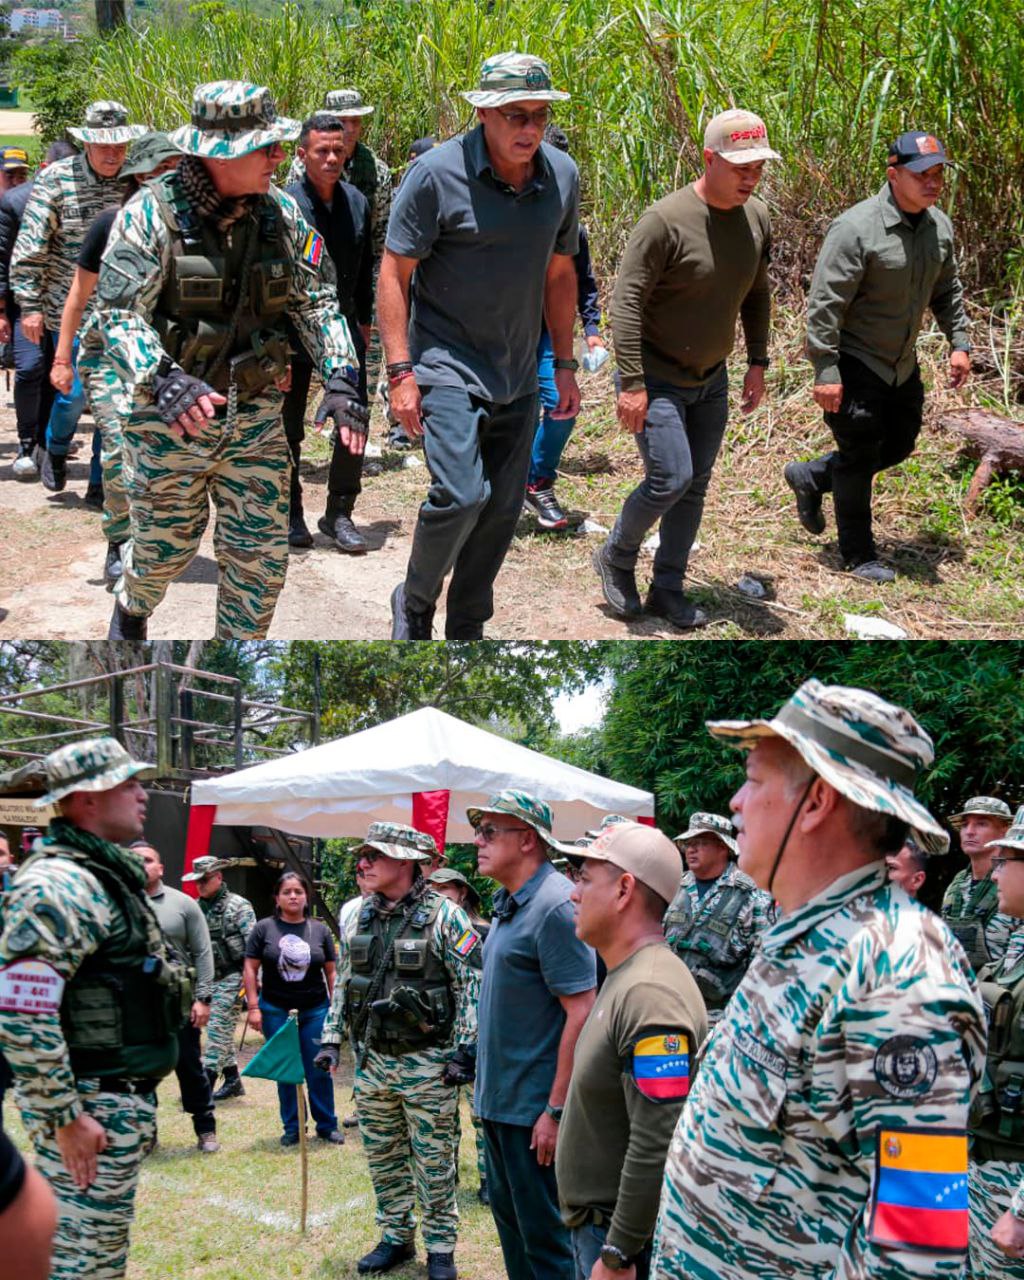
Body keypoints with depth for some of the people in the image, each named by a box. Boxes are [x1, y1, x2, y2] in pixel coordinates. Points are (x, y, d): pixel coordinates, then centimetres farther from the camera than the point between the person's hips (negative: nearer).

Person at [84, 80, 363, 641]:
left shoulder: (280, 213, 0)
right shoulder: (152, 214, -15)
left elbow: (316, 300, 6)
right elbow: (117, 313, -19)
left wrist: (339, 376, -10)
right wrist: (162, 379, -36)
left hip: (256, 419, 4)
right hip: (169, 420, -3)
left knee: (261, 557, 3)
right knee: (164, 548, 11)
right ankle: (131, 607, 45)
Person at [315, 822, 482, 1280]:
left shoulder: (444, 916, -12)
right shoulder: (359, 918, 7)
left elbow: (472, 985, -11)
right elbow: (342, 983, 18)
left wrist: (464, 1050, -15)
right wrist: (331, 1039, 13)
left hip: (427, 1063, -6)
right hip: (372, 1060, 6)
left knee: (434, 1162, 2)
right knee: (383, 1157, 13)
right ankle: (396, 1238, 26)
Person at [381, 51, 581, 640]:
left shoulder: (562, 176, 2)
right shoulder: (437, 173, -14)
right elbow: (395, 272, -10)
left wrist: (566, 365, 16)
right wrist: (401, 371, -14)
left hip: (518, 375, 6)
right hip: (447, 363, -6)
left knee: (503, 509, 7)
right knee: (460, 495, -18)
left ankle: (467, 629, 23)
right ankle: (414, 604, 8)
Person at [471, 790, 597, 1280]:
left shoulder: (554, 906, -18)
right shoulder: (508, 902, 10)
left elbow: (581, 1013, -22)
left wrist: (556, 1111, -23)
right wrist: (486, 1083, 16)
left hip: (534, 1106, -9)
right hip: (499, 1098, 9)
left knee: (544, 1235, -1)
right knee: (508, 1213, 18)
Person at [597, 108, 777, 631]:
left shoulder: (756, 218, 0)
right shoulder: (666, 220, -23)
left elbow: (756, 294, 15)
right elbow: (627, 301, -21)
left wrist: (757, 363, 12)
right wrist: (632, 384, -23)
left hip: (711, 380, 7)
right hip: (656, 378, -7)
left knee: (695, 487, 10)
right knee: (670, 479, -12)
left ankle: (668, 589, 22)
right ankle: (616, 558, 14)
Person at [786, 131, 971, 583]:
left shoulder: (939, 226, 0)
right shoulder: (856, 228, -24)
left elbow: (946, 290, 16)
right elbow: (825, 303, -23)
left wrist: (959, 343, 10)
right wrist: (825, 372, -24)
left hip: (902, 365, 8)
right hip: (854, 364, -8)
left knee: (898, 444, 19)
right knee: (859, 458, 1)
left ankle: (811, 477, 37)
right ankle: (858, 555, 17)